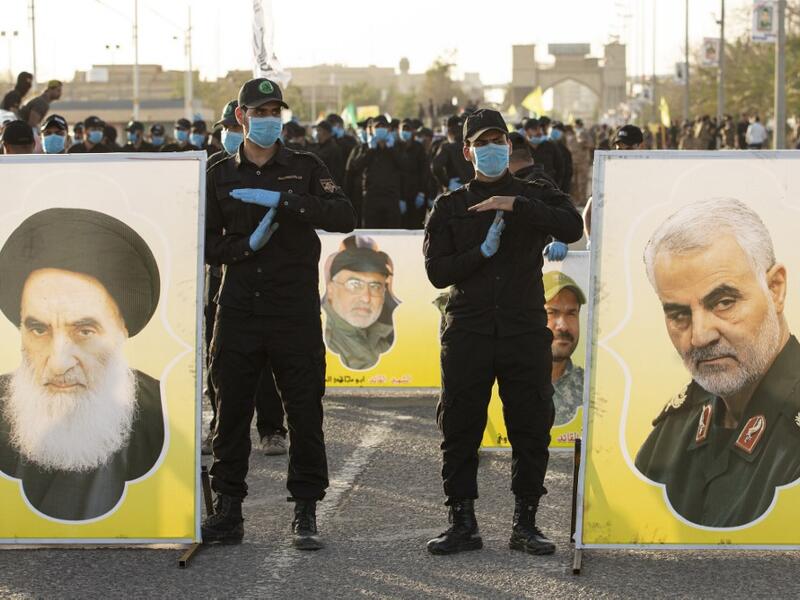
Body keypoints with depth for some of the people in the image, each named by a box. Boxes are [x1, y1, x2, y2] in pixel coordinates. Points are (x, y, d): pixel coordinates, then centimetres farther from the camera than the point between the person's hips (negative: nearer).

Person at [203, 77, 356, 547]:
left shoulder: (306, 169, 4)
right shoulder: (220, 175, 10)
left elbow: (345, 217, -12)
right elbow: (206, 244, 8)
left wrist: (281, 200, -19)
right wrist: (247, 244, -11)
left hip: (296, 310, -2)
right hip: (239, 310, 2)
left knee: (305, 412, 0)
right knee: (231, 410, 4)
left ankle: (306, 514, 7)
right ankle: (228, 511, 13)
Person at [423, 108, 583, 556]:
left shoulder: (535, 197, 8)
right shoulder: (450, 207, 11)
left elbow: (572, 228, -12)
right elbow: (437, 271, 2)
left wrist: (516, 206, -18)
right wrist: (483, 252, -11)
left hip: (526, 330, 0)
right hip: (468, 332, 1)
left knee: (532, 427, 1)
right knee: (460, 429, 1)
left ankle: (526, 523, 11)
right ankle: (463, 523, 9)